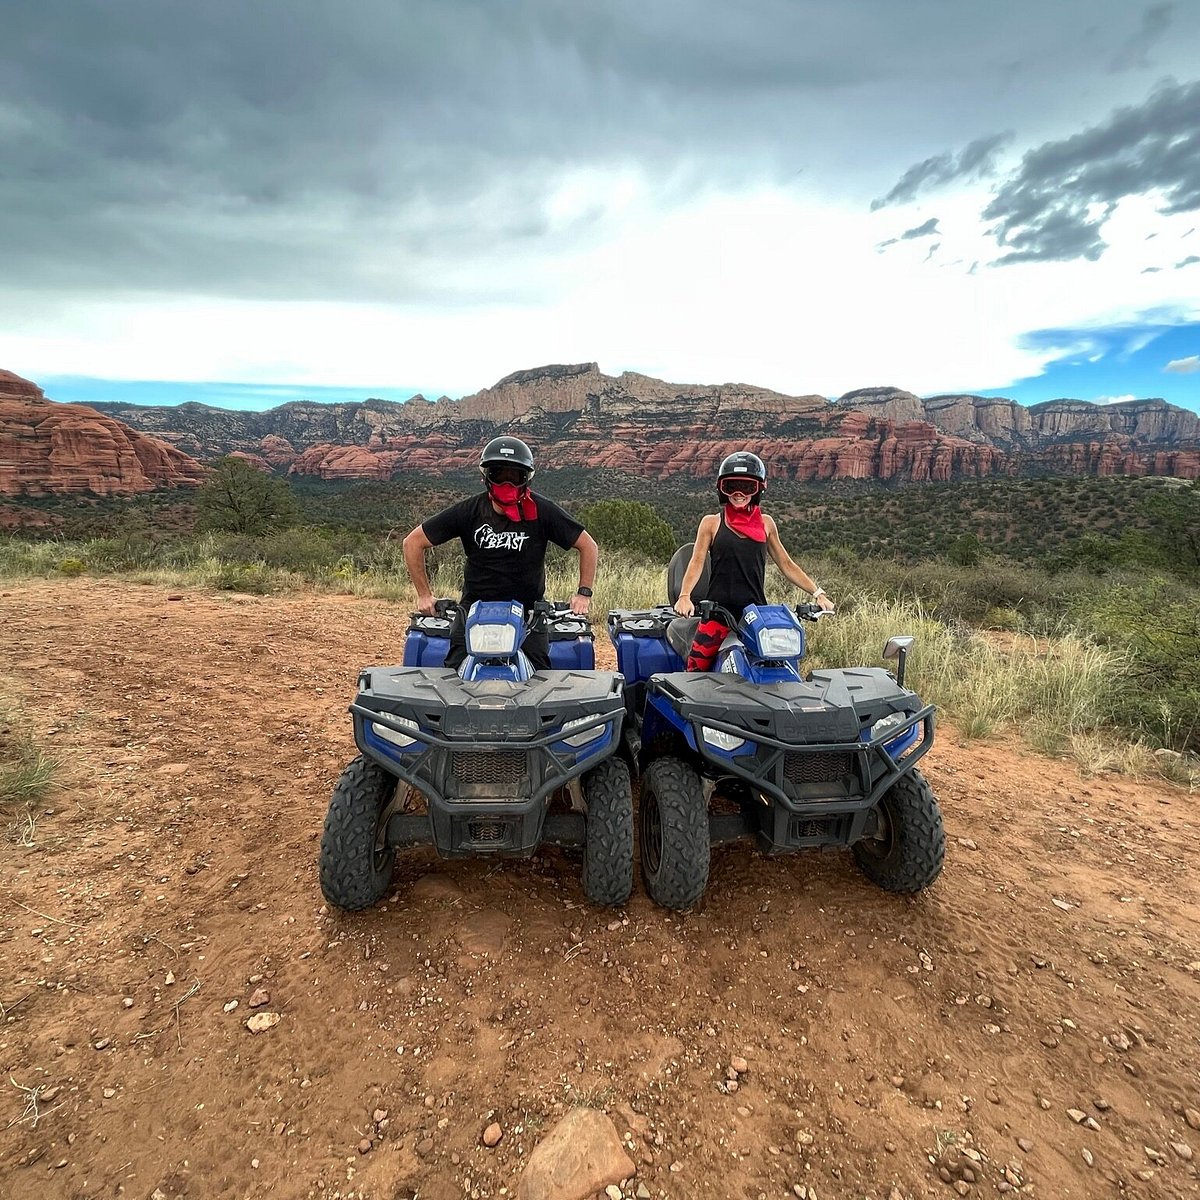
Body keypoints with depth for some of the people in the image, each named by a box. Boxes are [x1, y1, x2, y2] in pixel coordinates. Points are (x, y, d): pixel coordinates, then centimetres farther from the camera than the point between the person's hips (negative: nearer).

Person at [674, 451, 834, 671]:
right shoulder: (712, 523, 7)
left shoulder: (765, 523, 14)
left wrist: (818, 593, 8)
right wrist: (684, 596, -19)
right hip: (718, 611, -2)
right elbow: (697, 562, -2)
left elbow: (786, 565, 17)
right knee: (697, 669, -12)